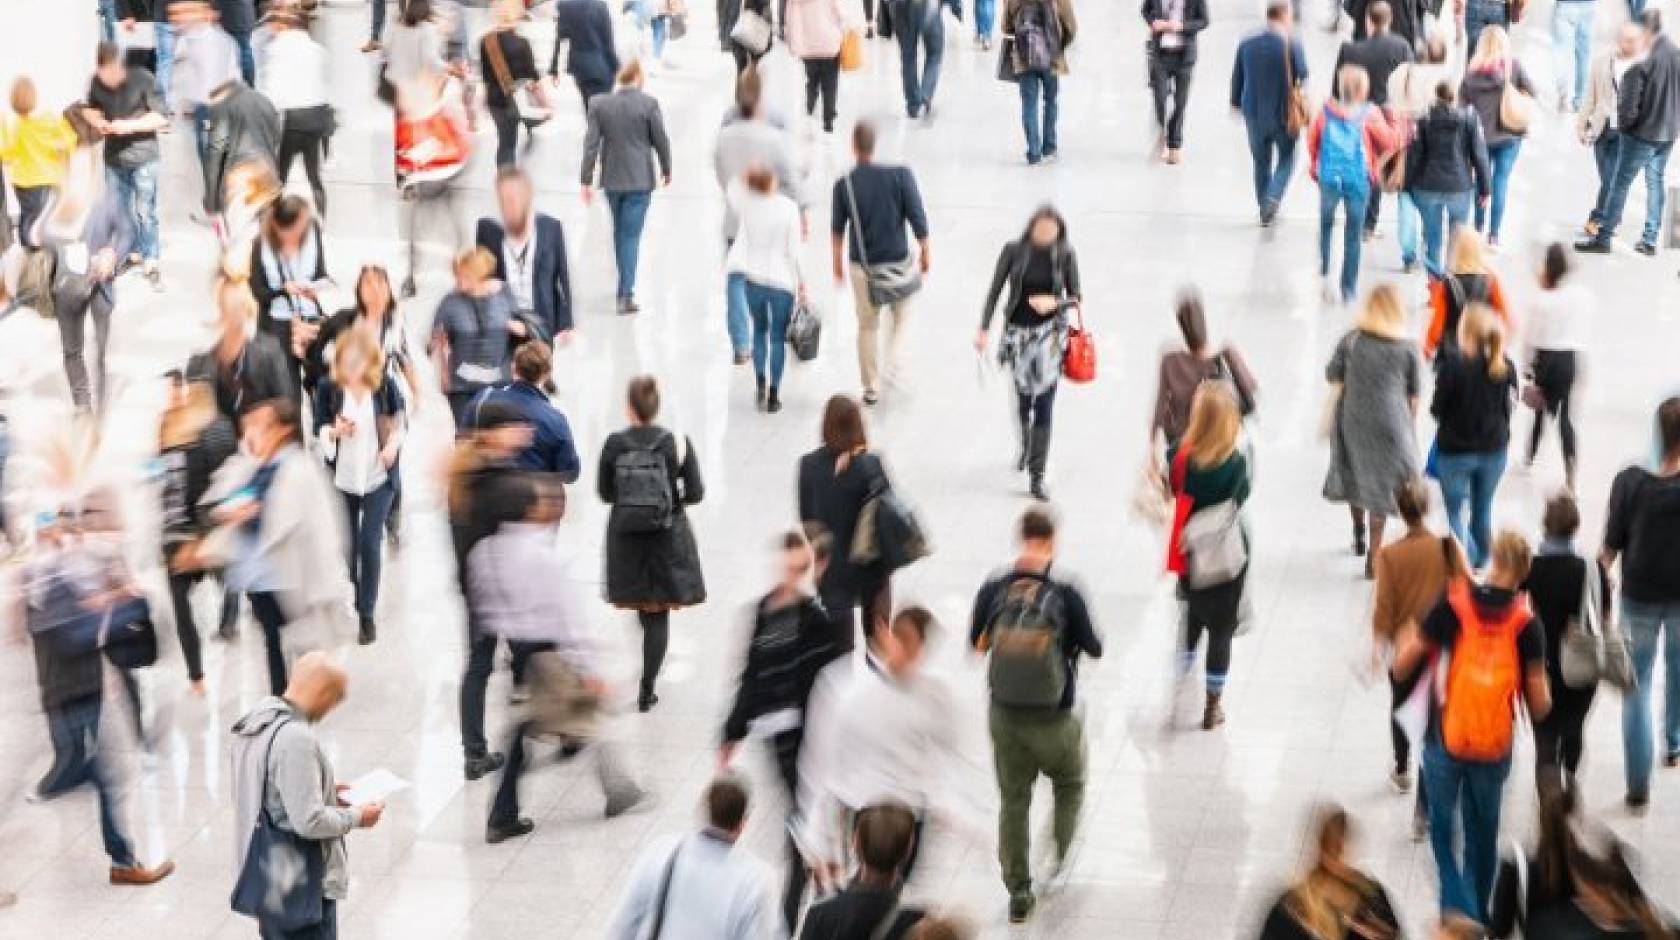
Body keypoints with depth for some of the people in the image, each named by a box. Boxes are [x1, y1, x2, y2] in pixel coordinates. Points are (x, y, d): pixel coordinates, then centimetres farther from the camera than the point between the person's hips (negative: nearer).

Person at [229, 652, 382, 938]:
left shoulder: (258, 718, 2)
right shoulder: (296, 739, -27)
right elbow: (310, 821, -27)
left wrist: (324, 790, 14)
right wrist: (355, 816, -11)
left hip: (267, 874, 9)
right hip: (302, 883, -9)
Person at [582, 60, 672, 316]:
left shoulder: (599, 105, -4)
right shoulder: (648, 104, -11)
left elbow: (591, 144, -4)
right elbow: (660, 140, -5)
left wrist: (587, 179, 0)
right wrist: (666, 170, 11)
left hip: (611, 179, 3)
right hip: (640, 179, -3)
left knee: (620, 231, 20)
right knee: (631, 234, -2)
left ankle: (625, 286, 31)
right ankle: (626, 293, -8)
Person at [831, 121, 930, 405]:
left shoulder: (844, 185, -12)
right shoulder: (900, 176, -17)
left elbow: (837, 229, 0)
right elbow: (917, 218, -11)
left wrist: (838, 262, 16)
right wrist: (925, 251, 5)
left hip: (862, 265, 1)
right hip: (898, 261, -1)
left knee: (867, 326, 16)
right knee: (900, 316, 26)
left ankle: (871, 387, 23)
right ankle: (892, 363, 10)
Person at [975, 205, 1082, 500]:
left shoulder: (1064, 254, -9)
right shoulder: (1014, 251, -9)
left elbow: (1074, 297, -2)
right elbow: (994, 291, -4)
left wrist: (1054, 302, -22)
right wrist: (984, 329, -10)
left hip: (1050, 332, -1)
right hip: (1018, 330, 1)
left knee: (1044, 403, -5)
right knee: (1023, 396, 16)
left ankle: (1037, 476, -1)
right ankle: (1025, 446, 47)